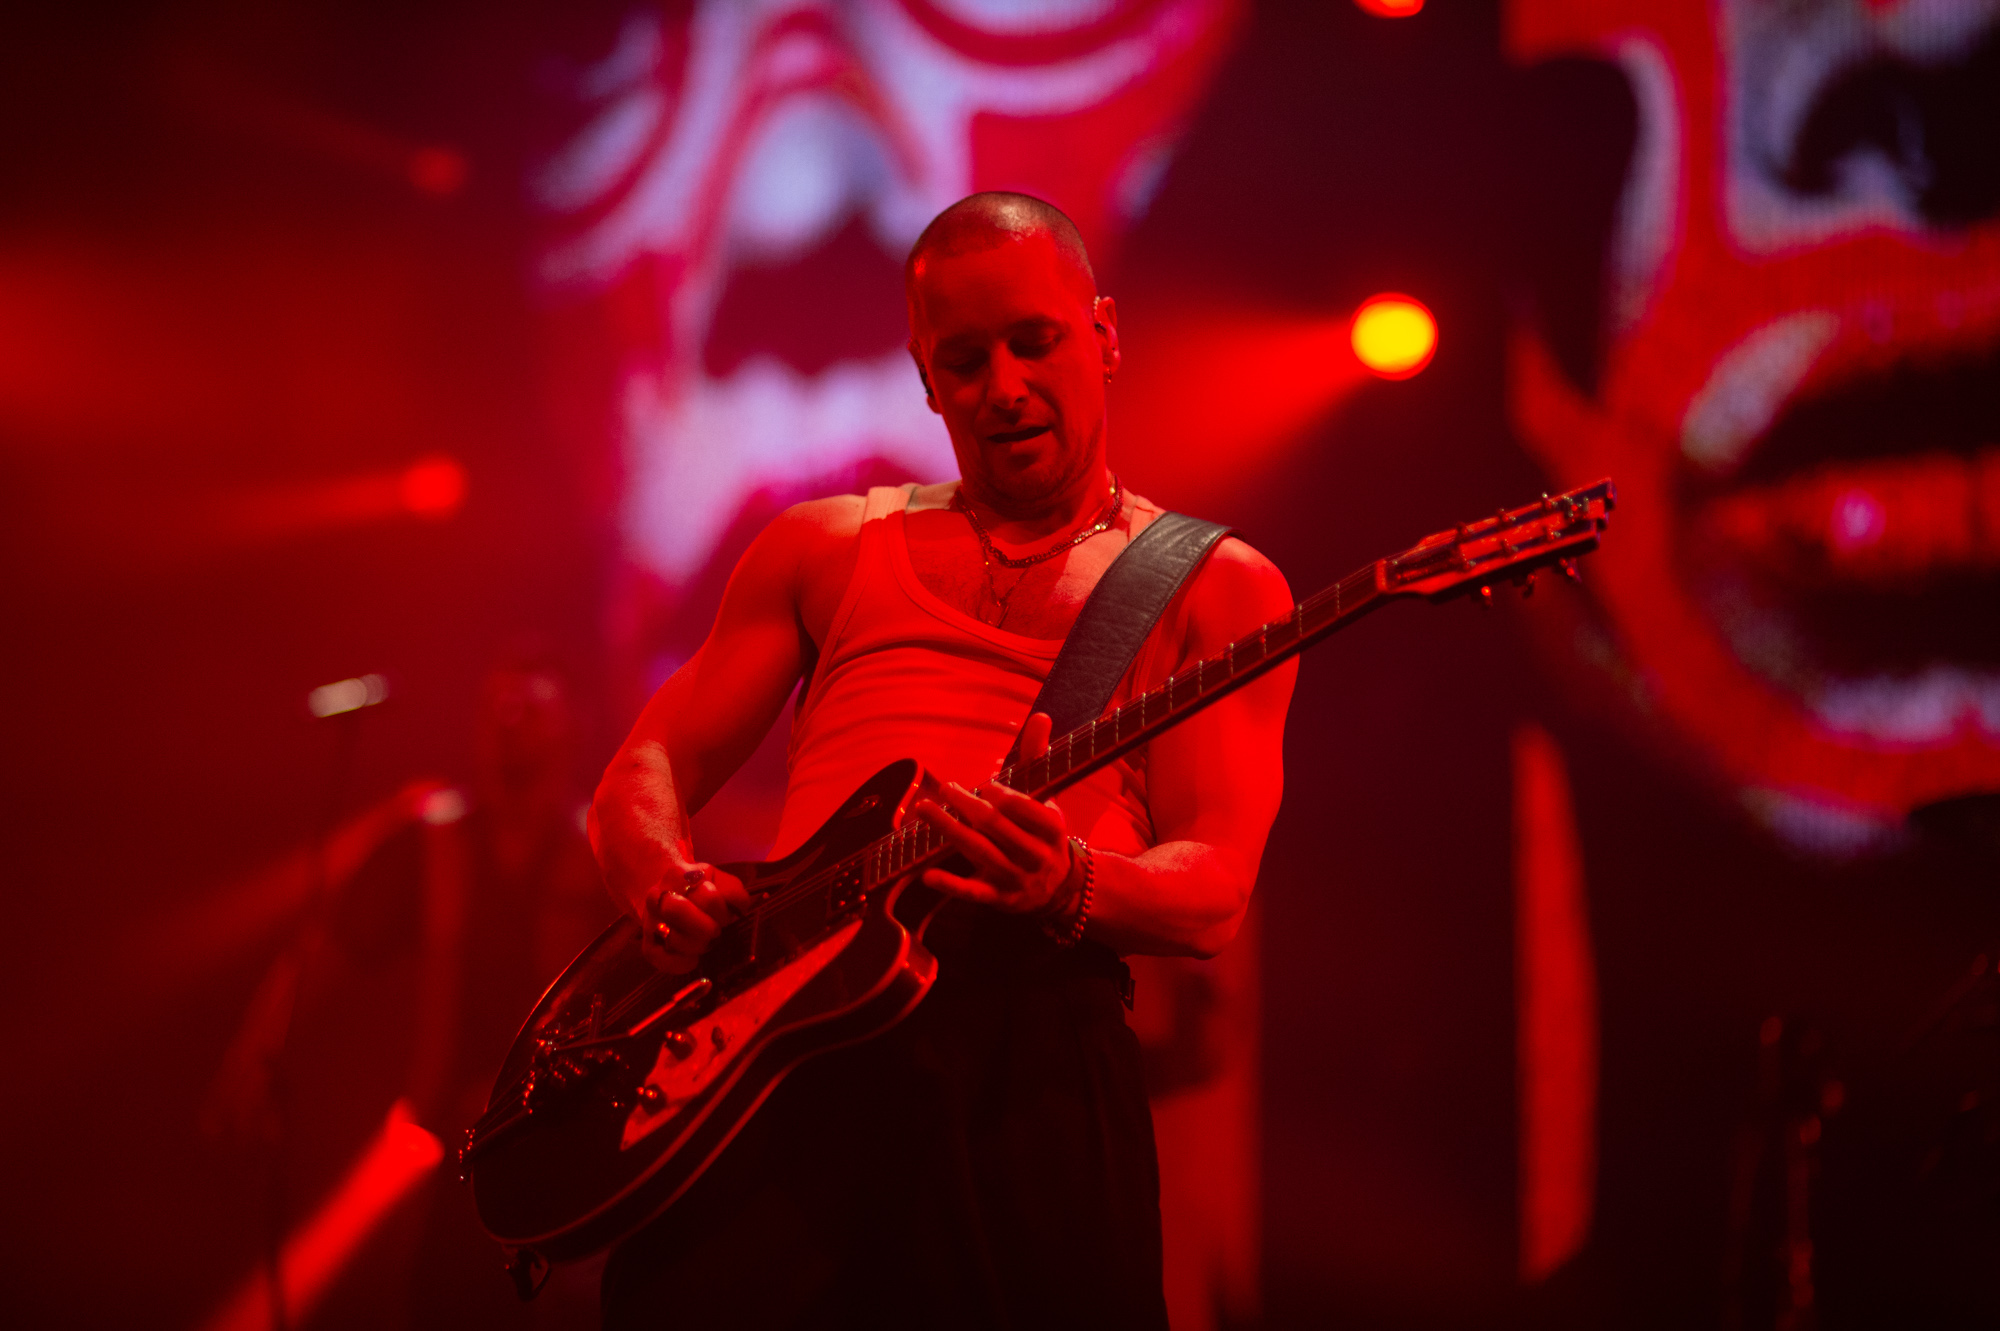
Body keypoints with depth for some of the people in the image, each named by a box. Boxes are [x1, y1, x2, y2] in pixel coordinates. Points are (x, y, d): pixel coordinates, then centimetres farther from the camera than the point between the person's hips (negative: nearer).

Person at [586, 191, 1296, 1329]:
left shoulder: (1213, 585, 14)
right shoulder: (828, 549, 23)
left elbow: (1212, 896, 3)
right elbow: (648, 771, 20)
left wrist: (1069, 885, -19)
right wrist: (669, 889, -4)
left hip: (1032, 1032, -1)